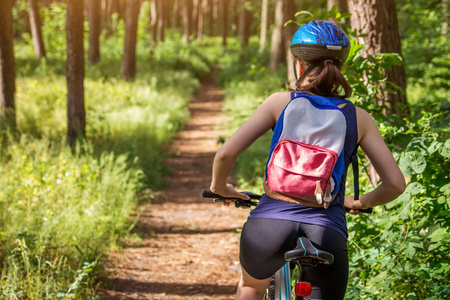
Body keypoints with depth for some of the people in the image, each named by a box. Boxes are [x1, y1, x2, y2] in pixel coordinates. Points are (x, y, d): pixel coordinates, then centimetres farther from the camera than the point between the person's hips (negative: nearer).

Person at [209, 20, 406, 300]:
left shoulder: (281, 102, 4)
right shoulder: (358, 117, 8)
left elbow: (226, 153, -3)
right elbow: (395, 184, 5)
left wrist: (219, 187, 18)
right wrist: (361, 203, 26)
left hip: (269, 226, 0)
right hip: (327, 235, 0)